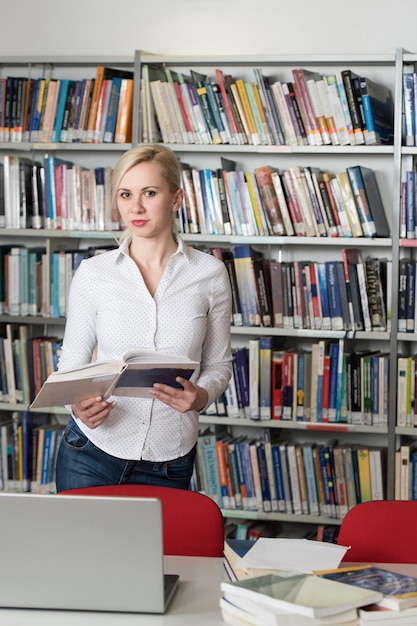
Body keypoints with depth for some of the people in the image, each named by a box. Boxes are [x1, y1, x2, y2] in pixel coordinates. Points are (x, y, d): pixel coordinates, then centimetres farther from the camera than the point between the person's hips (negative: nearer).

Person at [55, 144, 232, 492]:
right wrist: (78, 405, -17)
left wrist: (201, 396, -17)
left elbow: (218, 364, 4)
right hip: (92, 453, 0)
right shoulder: (92, 273, -3)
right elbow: (71, 364, 3)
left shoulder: (210, 273, -3)